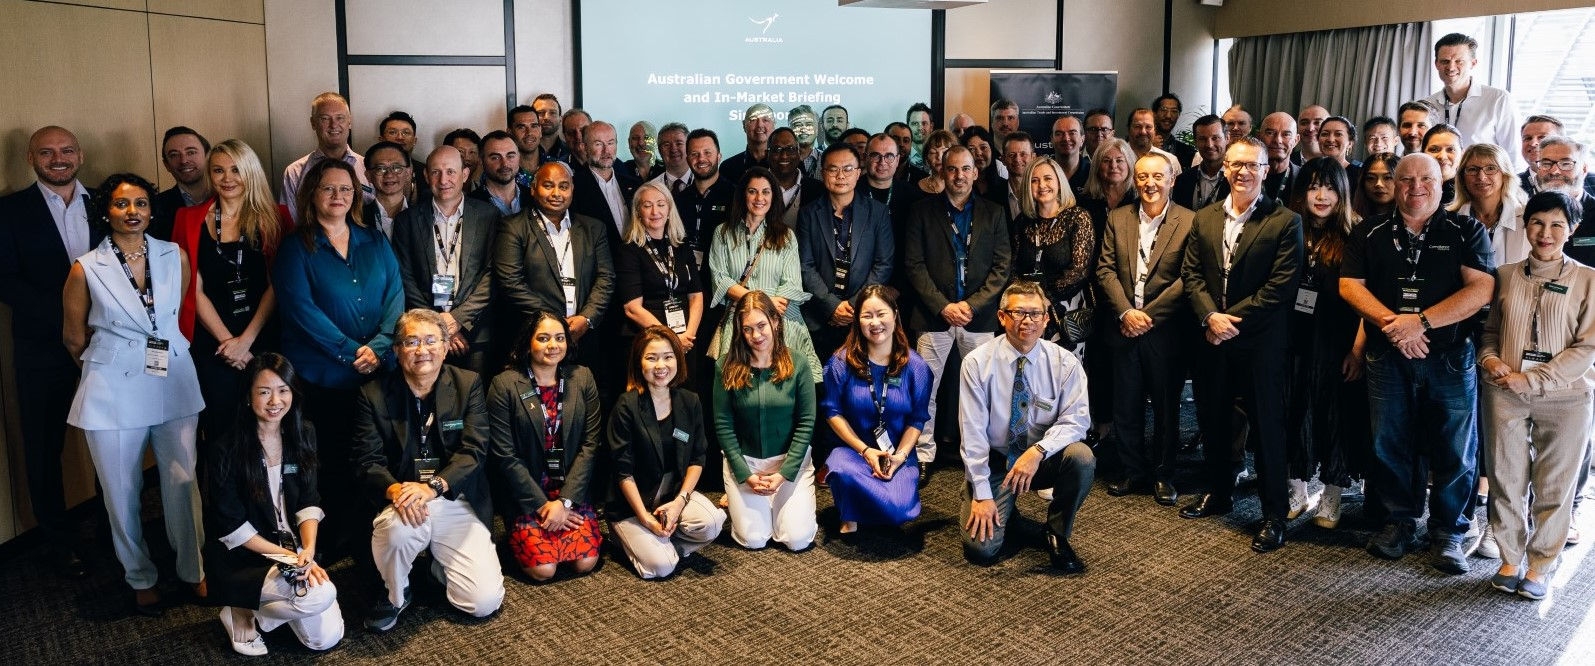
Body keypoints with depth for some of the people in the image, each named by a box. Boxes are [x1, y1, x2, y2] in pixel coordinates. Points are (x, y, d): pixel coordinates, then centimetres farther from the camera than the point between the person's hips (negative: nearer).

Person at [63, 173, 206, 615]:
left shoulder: (175, 257, 0)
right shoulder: (86, 269, -6)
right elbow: (75, 339, 4)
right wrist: (114, 363, 14)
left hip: (174, 384, 1)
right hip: (113, 394, -1)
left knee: (182, 483, 4)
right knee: (123, 493, 9)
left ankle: (193, 569, 23)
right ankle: (140, 578, 27)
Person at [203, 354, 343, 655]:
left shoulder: (302, 434, 1)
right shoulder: (227, 450, -15)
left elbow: (309, 501, 1)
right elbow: (231, 526, -14)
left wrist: (307, 550, -15)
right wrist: (286, 556, -19)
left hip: (294, 550, 5)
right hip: (240, 562, -5)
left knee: (327, 638, -5)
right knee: (321, 596, -27)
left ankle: (273, 601, 21)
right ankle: (243, 615, 0)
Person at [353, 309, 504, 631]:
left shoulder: (469, 384, 1)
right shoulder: (373, 394, 1)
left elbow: (473, 451, -8)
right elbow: (366, 462, -5)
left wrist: (432, 487, -25)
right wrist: (395, 491, -27)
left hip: (458, 504, 0)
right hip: (401, 504, 0)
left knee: (485, 602, -12)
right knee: (396, 528, -37)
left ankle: (440, 564, 23)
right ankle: (396, 595, -3)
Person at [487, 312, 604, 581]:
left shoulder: (582, 379, 1)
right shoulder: (504, 385, -8)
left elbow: (590, 444, -2)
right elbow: (505, 456, -9)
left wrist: (564, 501, -11)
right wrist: (543, 504, -12)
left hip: (572, 491, 3)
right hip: (525, 496, -3)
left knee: (585, 562, -12)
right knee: (543, 568, -16)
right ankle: (521, 537, 16)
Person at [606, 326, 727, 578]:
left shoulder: (690, 402, 1)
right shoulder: (627, 407, -12)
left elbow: (697, 459, 3)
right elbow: (623, 470, -12)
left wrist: (680, 500, -12)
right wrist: (645, 518, -17)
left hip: (676, 490, 4)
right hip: (633, 500, -3)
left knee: (711, 523, -27)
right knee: (660, 566, -20)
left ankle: (665, 541, 3)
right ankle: (627, 534, 12)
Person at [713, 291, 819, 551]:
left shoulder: (798, 363, -8)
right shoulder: (726, 366, -8)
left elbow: (806, 423, -7)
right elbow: (723, 424, -5)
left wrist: (784, 473, -13)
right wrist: (745, 475, -11)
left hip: (791, 459, 0)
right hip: (745, 460, 0)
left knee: (798, 539, -10)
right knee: (753, 539, -8)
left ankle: (781, 498, 23)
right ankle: (736, 499, 25)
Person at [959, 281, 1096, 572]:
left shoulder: (1064, 362, -7)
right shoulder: (977, 362, -11)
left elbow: (1076, 419, -14)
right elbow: (973, 431, -13)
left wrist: (1038, 451, -33)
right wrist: (982, 494, -17)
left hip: (1045, 458, 2)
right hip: (995, 461, -1)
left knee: (1081, 456, -32)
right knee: (981, 550, -18)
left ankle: (1057, 535, -5)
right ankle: (1005, 512, 20)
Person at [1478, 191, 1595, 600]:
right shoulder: (1506, 276, 7)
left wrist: (1532, 380, -14)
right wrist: (1490, 360, -5)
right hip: (1505, 395, 2)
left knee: (1555, 485, 6)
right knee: (1507, 479, 7)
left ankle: (1541, 566, 20)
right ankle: (1510, 559, 22)